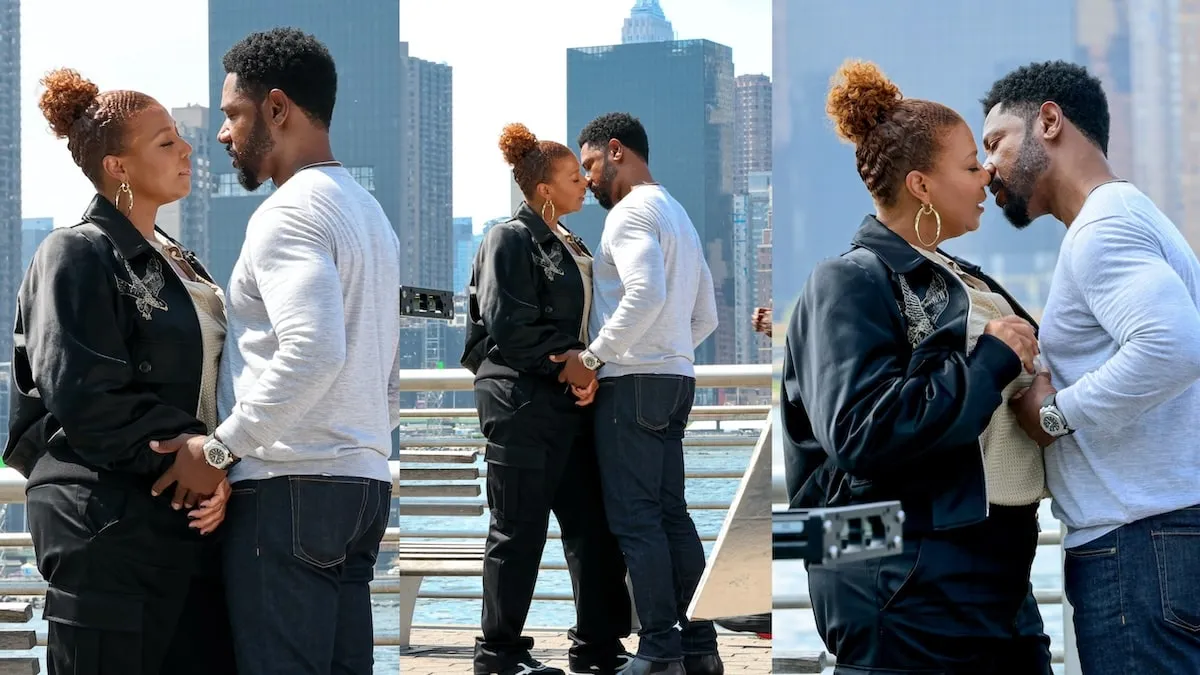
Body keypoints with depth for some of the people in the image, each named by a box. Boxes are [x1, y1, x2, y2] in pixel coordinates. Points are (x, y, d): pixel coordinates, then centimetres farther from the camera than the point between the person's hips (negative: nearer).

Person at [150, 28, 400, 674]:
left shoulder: (290, 212, -10)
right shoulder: (368, 211, 20)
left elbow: (311, 352, -25)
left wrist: (218, 448, -18)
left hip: (289, 489, -9)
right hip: (363, 482, 9)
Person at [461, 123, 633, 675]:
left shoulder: (568, 244, 15)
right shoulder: (512, 240, -10)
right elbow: (509, 330, -18)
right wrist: (570, 361, -13)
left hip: (570, 402, 9)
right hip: (523, 403, -9)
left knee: (591, 524, 10)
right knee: (519, 530, -1)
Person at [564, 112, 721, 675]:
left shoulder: (632, 211, -9)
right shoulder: (678, 216, 20)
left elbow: (646, 293, -25)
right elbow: (706, 317, 22)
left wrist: (592, 358, -19)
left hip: (633, 383, -9)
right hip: (676, 380, 9)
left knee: (636, 519, -7)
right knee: (671, 513, 10)